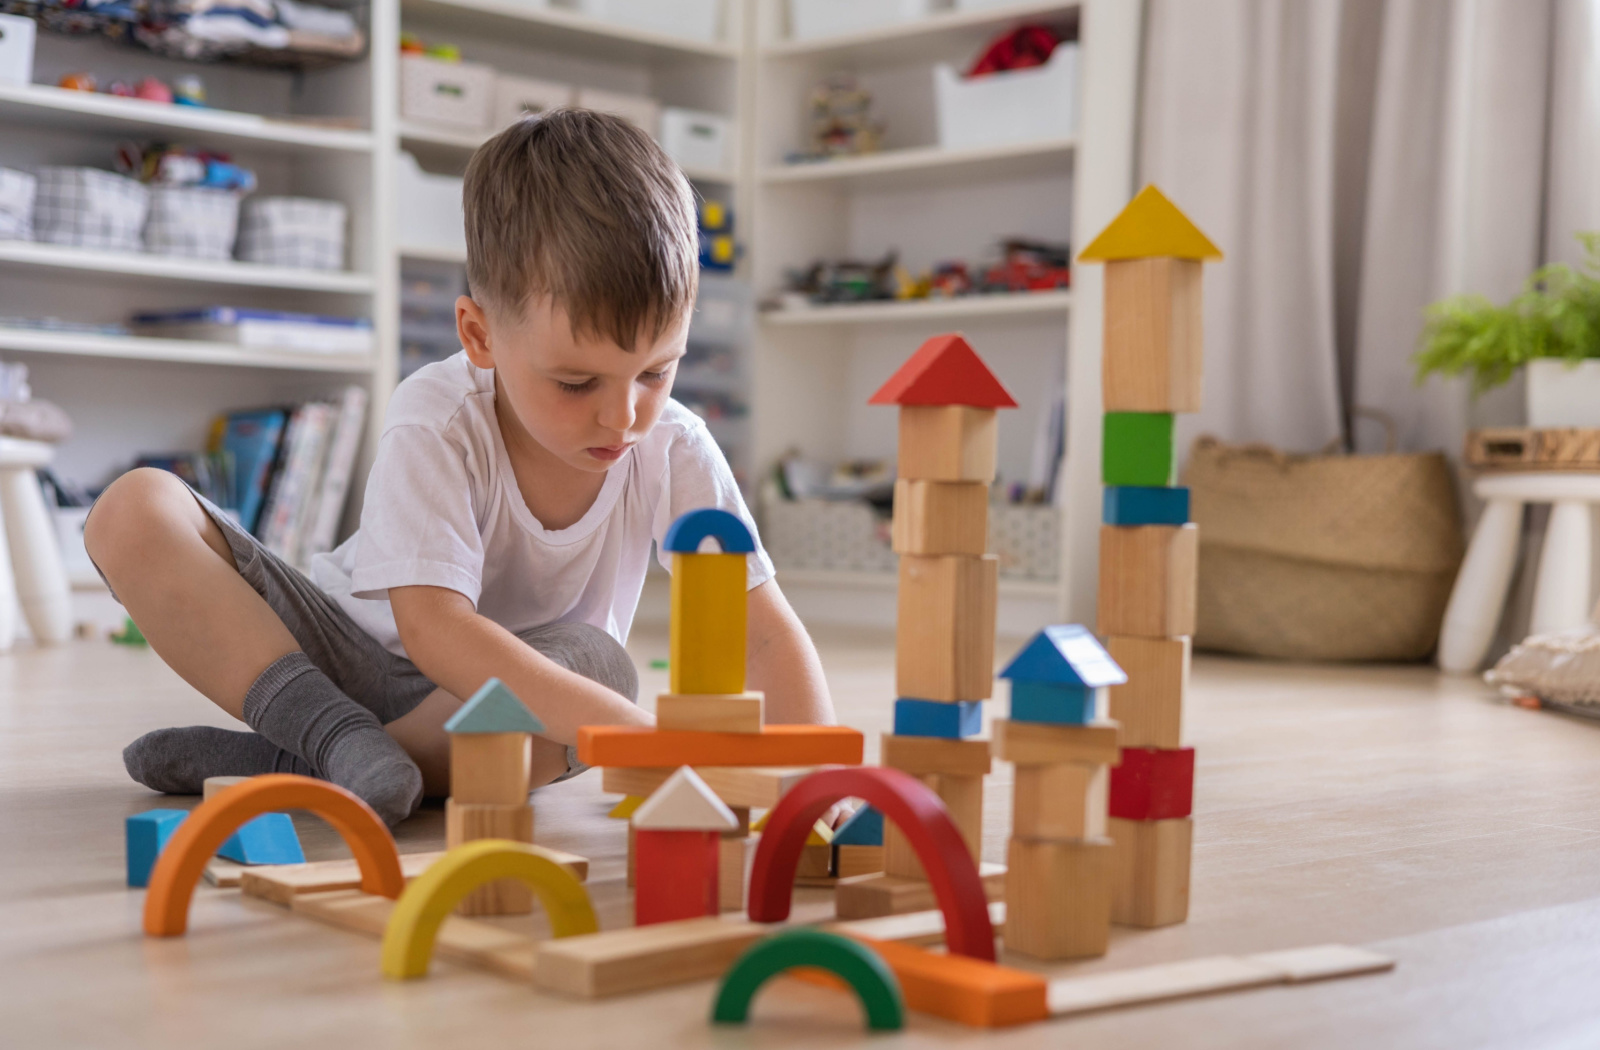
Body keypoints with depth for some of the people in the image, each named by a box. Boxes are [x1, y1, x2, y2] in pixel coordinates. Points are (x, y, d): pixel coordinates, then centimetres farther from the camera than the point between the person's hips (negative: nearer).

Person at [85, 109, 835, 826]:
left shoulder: (673, 449, -17)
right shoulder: (437, 421, -27)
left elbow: (765, 627, -16)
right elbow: (431, 625, -37)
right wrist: (632, 732, -49)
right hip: (343, 644, -2)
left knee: (599, 663, -36)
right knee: (135, 512, -22)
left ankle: (284, 769, -24)